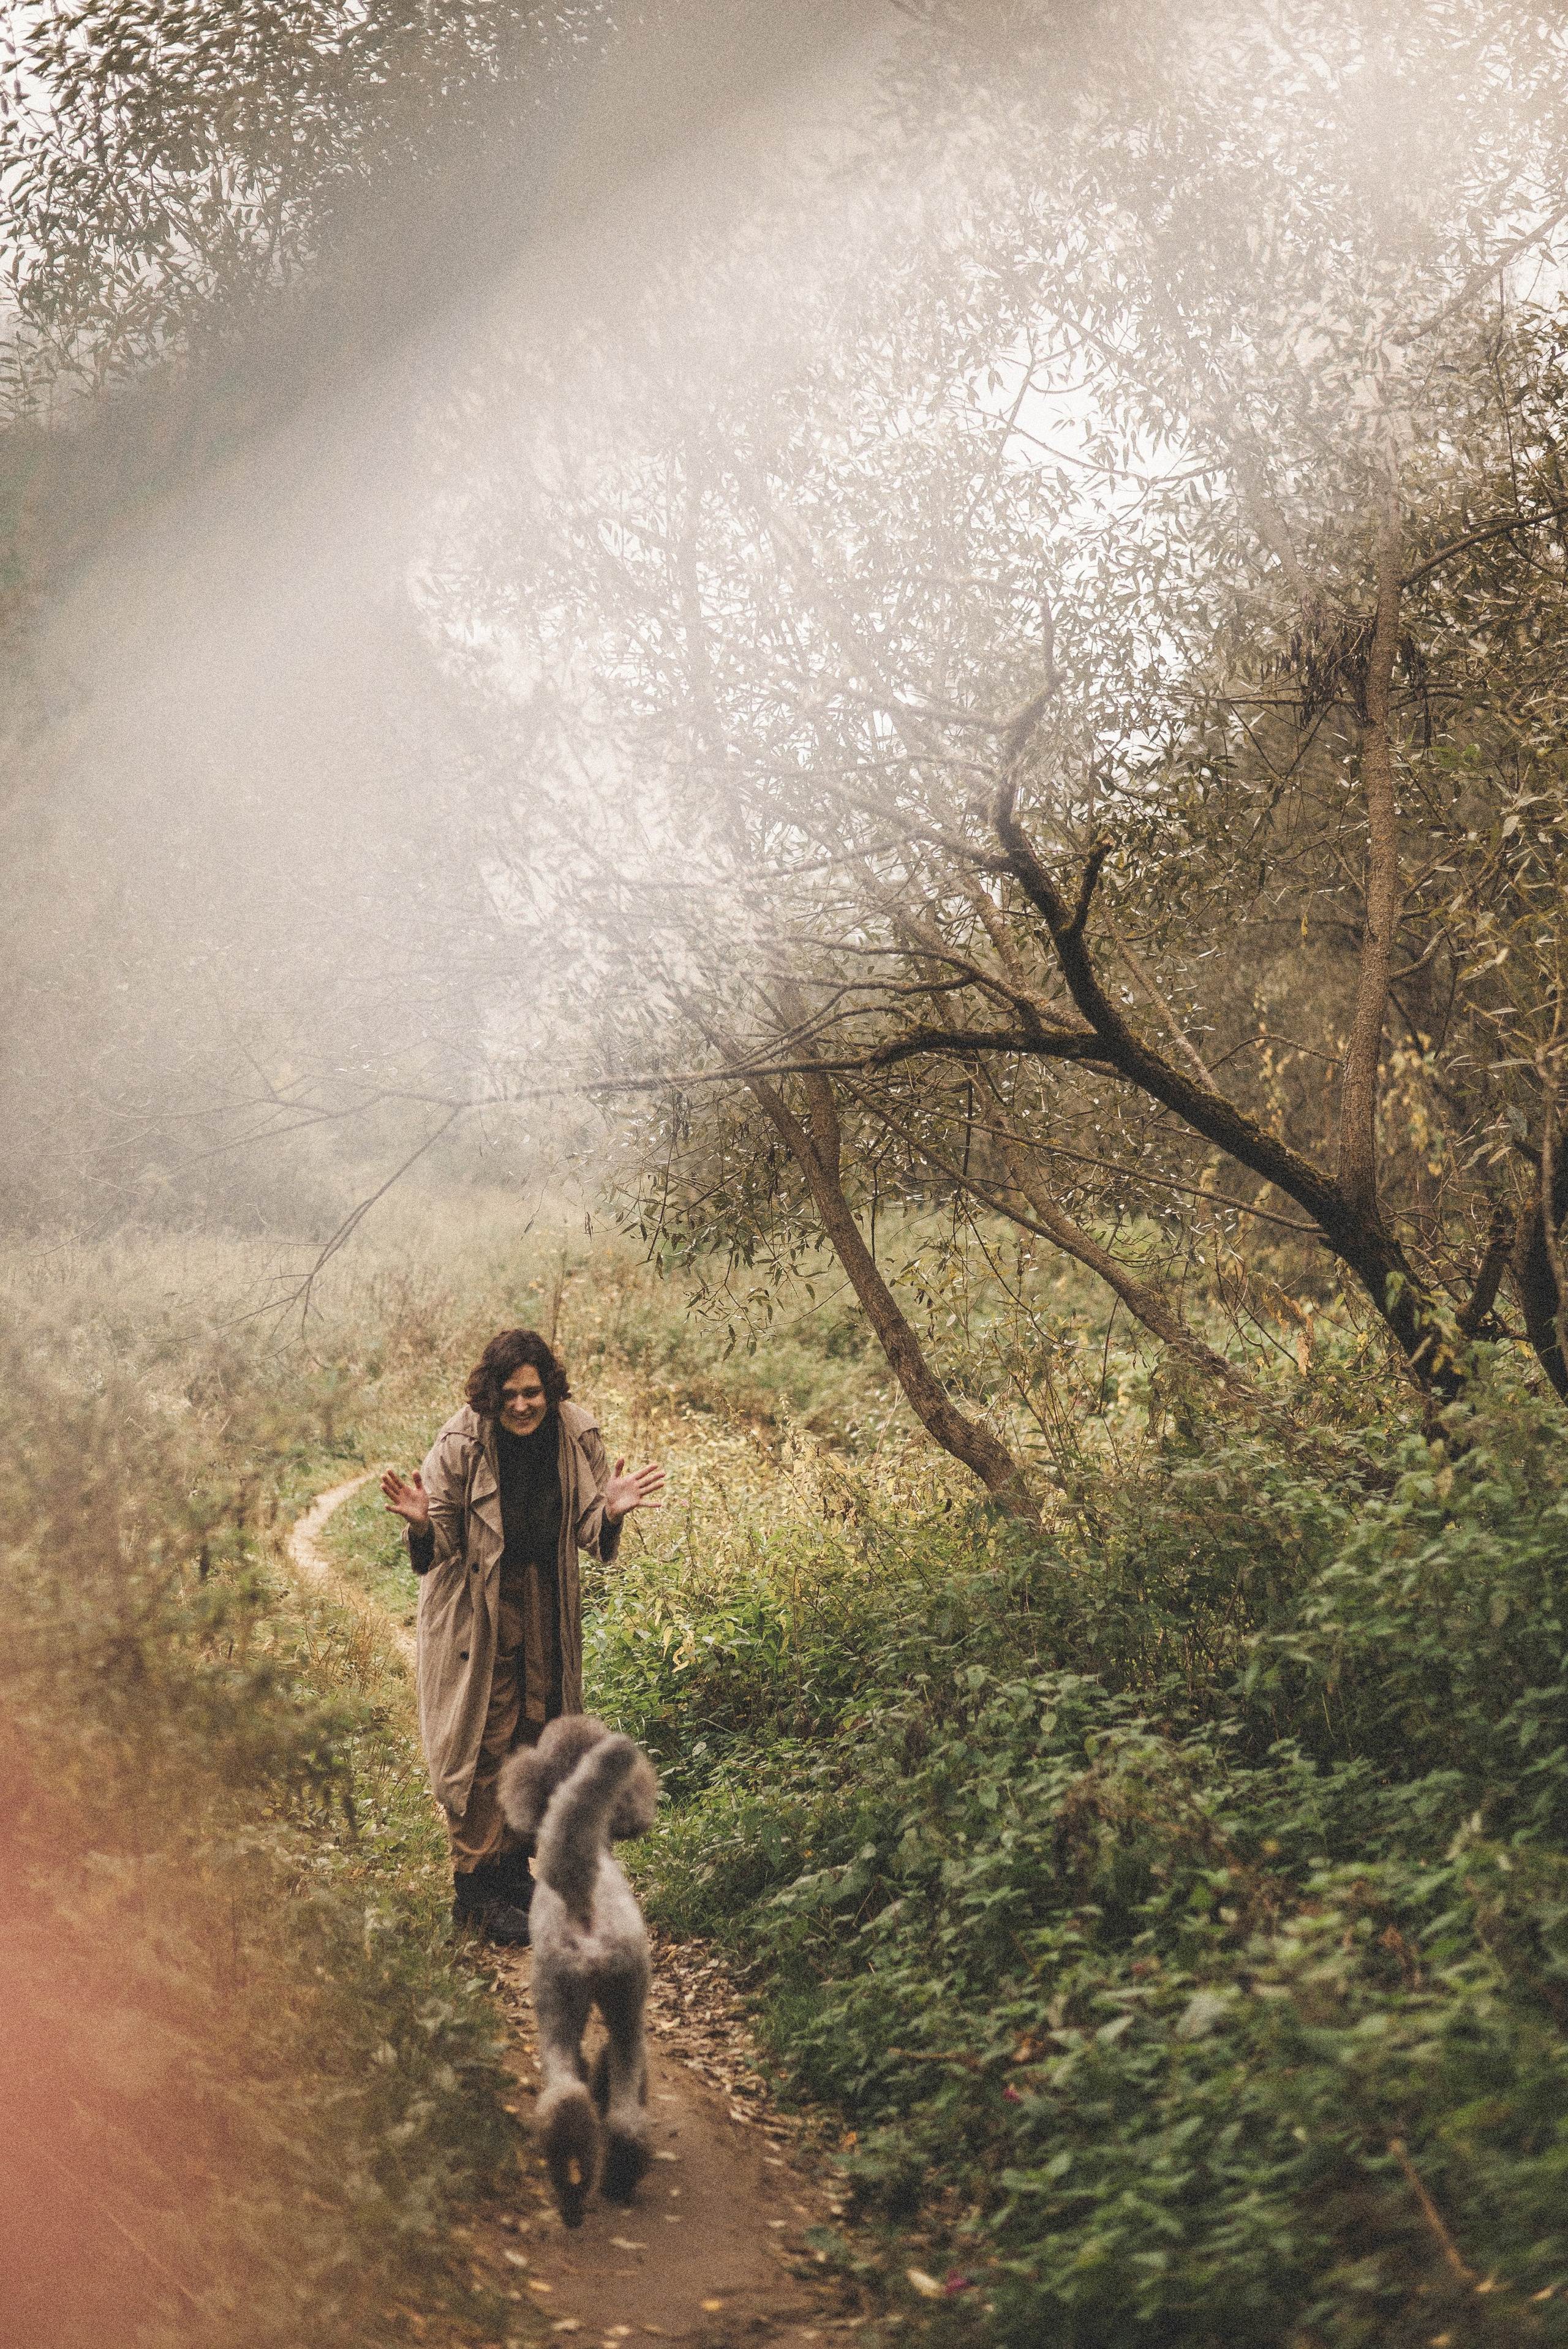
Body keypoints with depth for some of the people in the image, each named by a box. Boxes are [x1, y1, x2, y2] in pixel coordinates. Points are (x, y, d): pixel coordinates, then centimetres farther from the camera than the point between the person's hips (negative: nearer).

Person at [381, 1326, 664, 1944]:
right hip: (476, 1609, -5)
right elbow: (439, 1551, -12)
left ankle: (514, 1868, 30)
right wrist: (423, 1523, -33)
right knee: (483, 1743, -3)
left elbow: (587, 1533, 0)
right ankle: (474, 1889, 9)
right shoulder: (460, 1447, -19)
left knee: (536, 1736, 13)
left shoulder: (575, 1436, -9)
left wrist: (610, 1511, -21)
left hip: (545, 1609, 5)